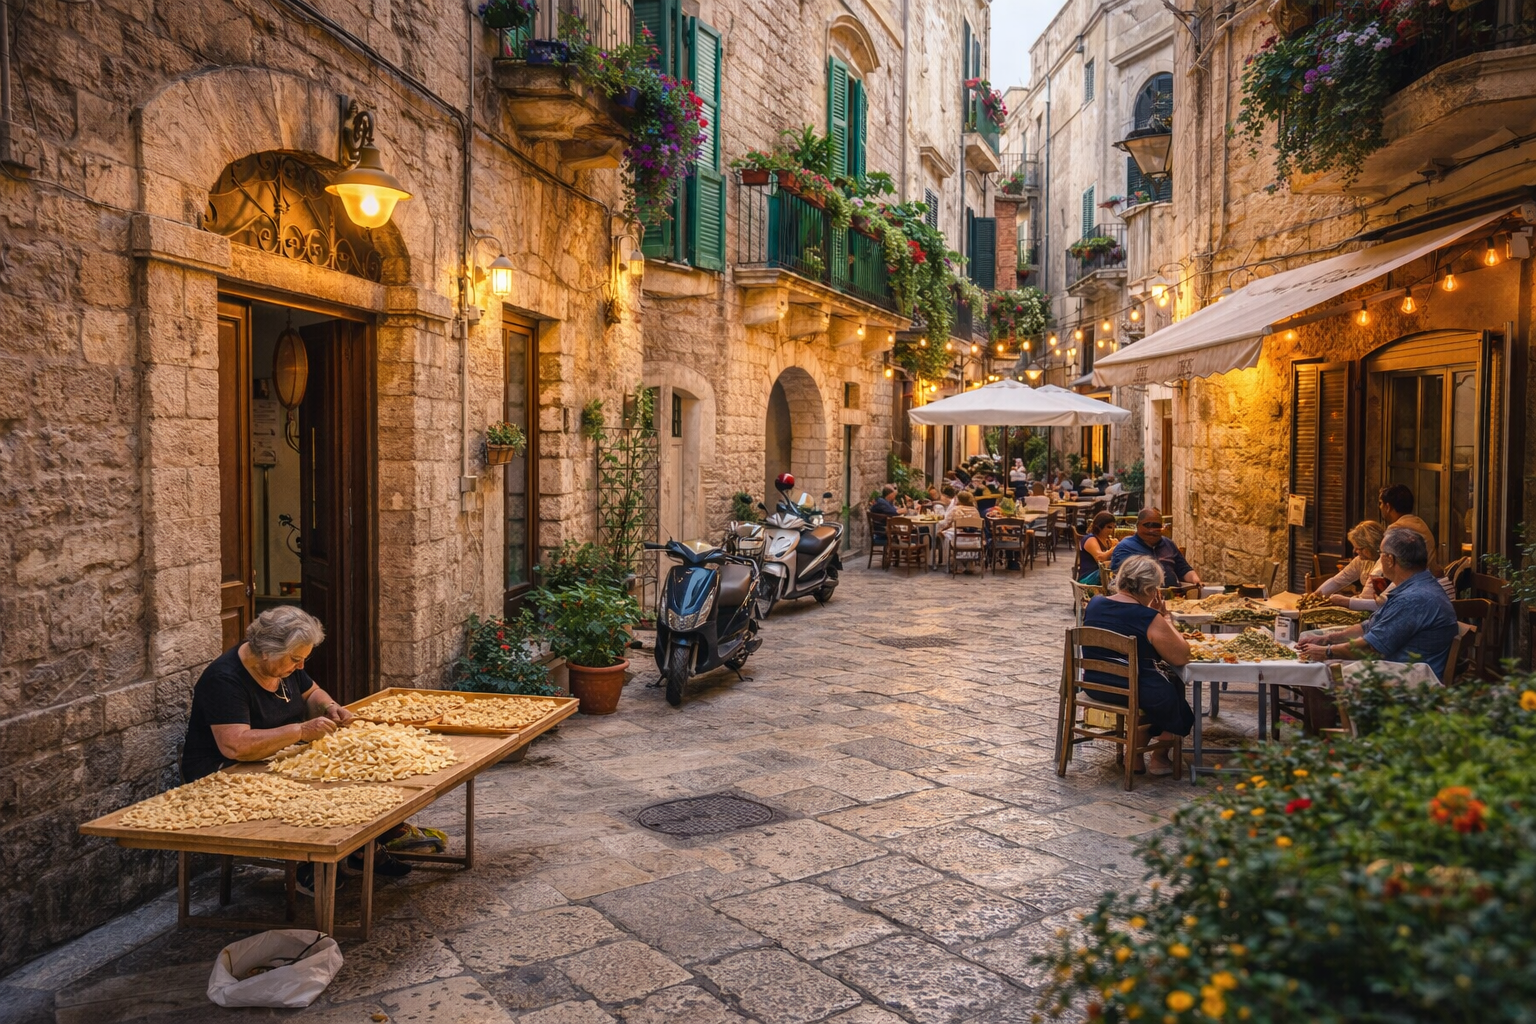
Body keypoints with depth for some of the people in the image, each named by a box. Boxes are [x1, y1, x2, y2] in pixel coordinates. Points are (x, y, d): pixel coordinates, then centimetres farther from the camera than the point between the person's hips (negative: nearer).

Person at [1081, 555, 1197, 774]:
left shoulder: (1094, 605, -2)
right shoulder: (1150, 620, -21)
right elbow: (1182, 657, -12)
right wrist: (1165, 618, -4)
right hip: (1136, 693, -6)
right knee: (1175, 693, 25)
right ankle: (1159, 758, 35)